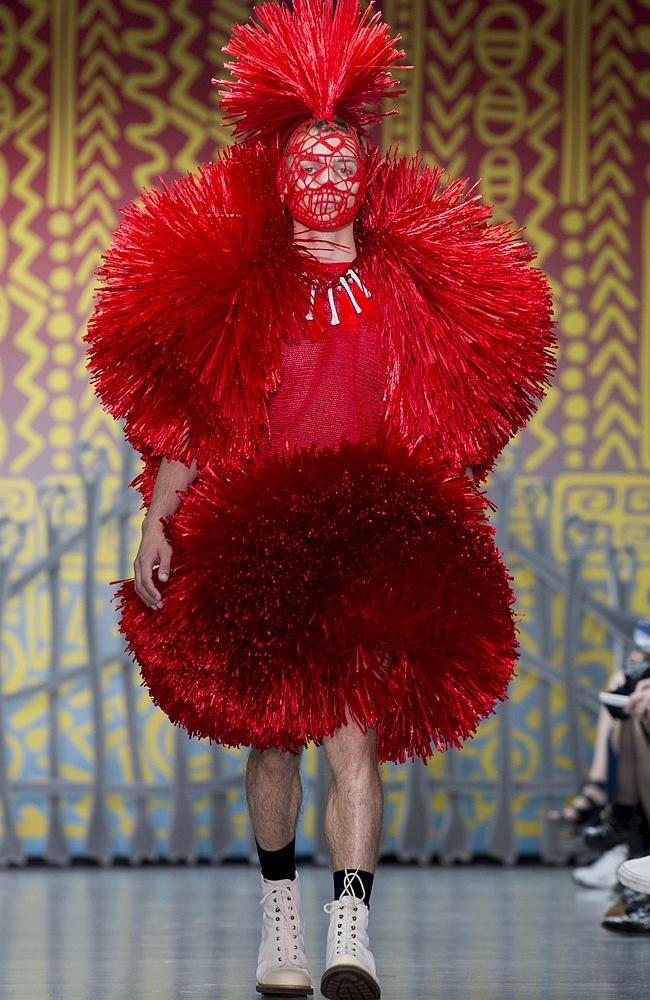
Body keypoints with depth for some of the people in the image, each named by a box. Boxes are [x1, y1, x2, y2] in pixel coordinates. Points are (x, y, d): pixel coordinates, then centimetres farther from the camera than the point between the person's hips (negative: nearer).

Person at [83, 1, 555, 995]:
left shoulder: (413, 289, 7)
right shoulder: (230, 287, 4)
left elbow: (450, 426, 13)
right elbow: (183, 418, 4)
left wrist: (449, 535, 9)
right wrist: (157, 523, -5)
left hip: (373, 540, 0)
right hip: (253, 539, 0)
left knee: (357, 733, -12)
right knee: (270, 730, 7)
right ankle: (279, 919, 23)